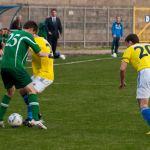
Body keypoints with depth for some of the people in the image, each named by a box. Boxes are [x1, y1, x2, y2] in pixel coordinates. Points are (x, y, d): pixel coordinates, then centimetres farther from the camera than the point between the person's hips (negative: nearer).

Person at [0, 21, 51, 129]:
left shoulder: (13, 33, 23)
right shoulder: (27, 35, 3)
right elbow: (39, 53, 3)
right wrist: (47, 54, 24)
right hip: (15, 66, -7)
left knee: (10, 91, 25)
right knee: (32, 90, -4)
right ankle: (35, 119, -18)